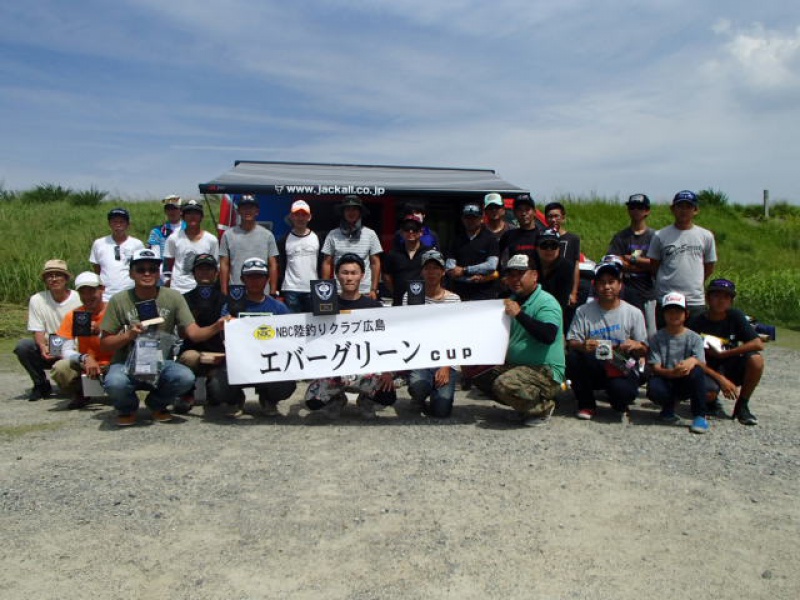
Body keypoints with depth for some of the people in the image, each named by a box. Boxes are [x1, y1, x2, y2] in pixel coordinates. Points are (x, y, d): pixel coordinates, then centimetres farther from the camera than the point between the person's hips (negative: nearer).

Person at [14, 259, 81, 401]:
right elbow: (37, 331, -3)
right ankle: (42, 385, -1)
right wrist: (43, 346, -25)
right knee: (22, 346, -24)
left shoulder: (79, 299, -6)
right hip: (48, 351, 2)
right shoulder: (37, 300, -1)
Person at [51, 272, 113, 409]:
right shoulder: (73, 316, -1)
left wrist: (99, 332, -27)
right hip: (84, 367, 2)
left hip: (111, 365, -2)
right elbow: (66, 350, -8)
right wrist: (84, 359, -27)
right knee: (59, 368, -27)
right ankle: (80, 395, 5)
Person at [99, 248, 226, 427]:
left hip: (160, 362, 1)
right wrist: (129, 335, -19)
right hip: (127, 364, -1)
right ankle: (128, 408, 6)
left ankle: (157, 404, 7)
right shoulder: (119, 300, -4)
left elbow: (194, 333, -11)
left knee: (186, 378, -30)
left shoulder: (173, 298, -3)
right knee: (114, 384, -35)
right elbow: (104, 345, 0)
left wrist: (216, 327, -31)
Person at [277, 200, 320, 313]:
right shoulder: (285, 240, 4)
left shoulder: (316, 238, 8)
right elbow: (280, 267, 4)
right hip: (291, 291, -1)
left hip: (313, 290, 1)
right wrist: (280, 294, -1)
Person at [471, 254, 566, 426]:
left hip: (546, 372, -9)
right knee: (479, 373, -2)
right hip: (514, 365, 10)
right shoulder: (512, 300, 16)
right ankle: (525, 404, 8)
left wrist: (519, 314, -30)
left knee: (505, 384, -32)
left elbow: (548, 336, -29)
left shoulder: (546, 302, -12)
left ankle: (543, 407, -4)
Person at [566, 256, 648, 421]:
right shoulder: (583, 311, 2)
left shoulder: (634, 313, 1)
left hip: (623, 369, -1)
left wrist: (636, 346, -23)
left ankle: (620, 406, 10)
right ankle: (587, 405, -4)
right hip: (593, 369, 2)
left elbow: (644, 352, 1)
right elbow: (571, 342, -6)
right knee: (572, 358, -29)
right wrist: (583, 345, -29)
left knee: (621, 390, -34)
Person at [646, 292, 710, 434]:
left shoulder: (694, 338, 2)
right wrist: (671, 373, -30)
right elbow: (655, 367, -8)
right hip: (665, 381, 0)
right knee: (653, 388, -35)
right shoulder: (657, 338, 0)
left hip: (686, 384, 1)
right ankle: (668, 410, 3)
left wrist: (693, 361, -37)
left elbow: (701, 363, -11)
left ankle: (699, 416, -15)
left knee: (697, 371, -32)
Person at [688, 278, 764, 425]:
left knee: (756, 359, -27)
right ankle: (712, 402, 7)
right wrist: (720, 379, -21)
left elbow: (758, 344, -14)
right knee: (708, 392, -36)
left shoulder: (735, 316, -4)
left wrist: (722, 354, -17)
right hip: (708, 370, -3)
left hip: (731, 368, 3)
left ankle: (742, 406, -6)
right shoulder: (696, 323, -11)